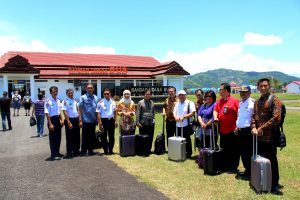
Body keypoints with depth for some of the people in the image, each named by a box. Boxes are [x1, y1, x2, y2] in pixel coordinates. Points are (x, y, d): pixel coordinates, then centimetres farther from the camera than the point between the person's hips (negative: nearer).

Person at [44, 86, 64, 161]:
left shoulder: (58, 100, 8)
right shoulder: (48, 101, -14)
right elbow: (47, 113, -17)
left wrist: (61, 120, 9)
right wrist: (50, 124, -19)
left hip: (58, 119, 7)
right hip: (52, 120, -7)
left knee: (58, 137, 14)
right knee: (53, 138, 1)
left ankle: (57, 152, 27)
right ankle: (53, 155, 9)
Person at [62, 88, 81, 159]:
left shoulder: (75, 101, 11)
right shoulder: (65, 101, -8)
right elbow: (65, 112, -14)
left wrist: (79, 120, 9)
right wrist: (69, 122, -19)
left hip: (76, 120, 6)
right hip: (69, 120, -6)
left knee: (77, 137, 12)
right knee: (69, 138, -1)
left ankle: (76, 151, 25)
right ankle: (69, 153, 7)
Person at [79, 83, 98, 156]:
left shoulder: (96, 98, 7)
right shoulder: (83, 97, -4)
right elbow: (80, 109, -5)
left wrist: (97, 119, 10)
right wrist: (80, 120, -10)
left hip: (93, 120, 4)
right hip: (85, 120, -4)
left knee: (92, 136, 11)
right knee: (85, 136, 3)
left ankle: (90, 150, 22)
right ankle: (84, 151, 13)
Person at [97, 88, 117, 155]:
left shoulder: (113, 102, 7)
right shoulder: (100, 102, -6)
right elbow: (98, 113, -8)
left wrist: (115, 121, 6)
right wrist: (100, 123, -13)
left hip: (111, 120, 3)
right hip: (104, 120, -3)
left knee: (112, 136, 7)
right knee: (104, 136, 6)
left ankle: (111, 150, 19)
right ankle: (105, 150, 17)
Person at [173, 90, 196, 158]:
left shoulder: (190, 103, -5)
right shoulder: (177, 104, 16)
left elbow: (193, 113, -14)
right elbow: (174, 112, 15)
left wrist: (184, 117, -21)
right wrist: (176, 117, -8)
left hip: (186, 125, -6)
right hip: (178, 125, 6)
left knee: (187, 140, 2)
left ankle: (189, 154, 15)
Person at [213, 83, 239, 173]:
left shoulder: (234, 101, -12)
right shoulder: (219, 101, 10)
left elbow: (239, 114, -14)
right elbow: (215, 110, 15)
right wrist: (215, 117, -5)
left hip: (232, 131, -7)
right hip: (223, 131, 7)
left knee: (234, 150, 4)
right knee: (224, 150, 17)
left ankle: (233, 168, 16)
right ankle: (226, 167, 30)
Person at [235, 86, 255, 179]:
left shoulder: (252, 102, -13)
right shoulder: (240, 103, 14)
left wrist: (252, 129, -19)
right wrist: (237, 127, 18)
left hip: (248, 130, -8)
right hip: (240, 130, 8)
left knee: (249, 152, 0)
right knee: (242, 151, 15)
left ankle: (250, 172, 13)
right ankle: (247, 170, 29)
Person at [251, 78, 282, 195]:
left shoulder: (274, 100, -6)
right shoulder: (257, 102, 15)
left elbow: (276, 118, -16)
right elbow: (254, 117, 11)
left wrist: (262, 128, -16)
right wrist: (254, 128, -8)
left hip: (270, 136, -6)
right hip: (259, 136, 6)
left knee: (271, 160, 2)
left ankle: (274, 184, 14)